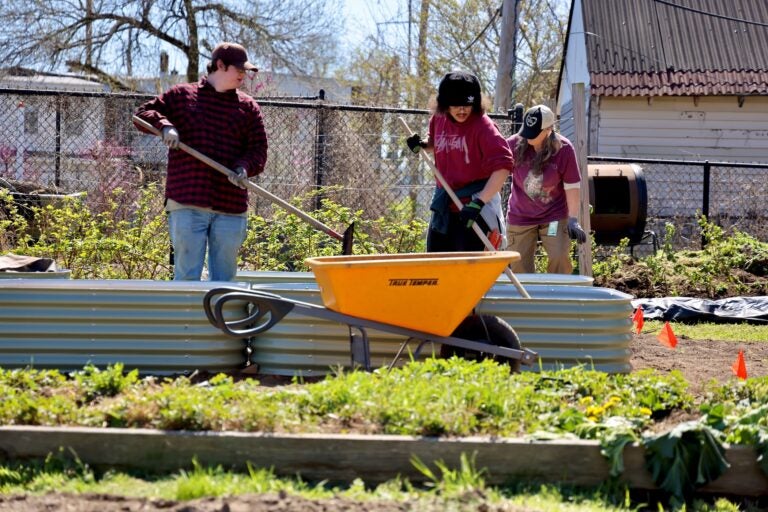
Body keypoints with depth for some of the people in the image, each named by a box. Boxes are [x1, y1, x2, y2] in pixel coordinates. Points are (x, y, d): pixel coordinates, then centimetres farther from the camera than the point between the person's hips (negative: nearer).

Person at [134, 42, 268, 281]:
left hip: (231, 208, 2)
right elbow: (142, 114, 8)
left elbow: (258, 151, 9)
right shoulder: (181, 95, 9)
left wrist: (244, 167, -14)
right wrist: (164, 125, -14)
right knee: (187, 277, -3)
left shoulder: (248, 107, 13)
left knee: (224, 278, 7)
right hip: (187, 205, -2)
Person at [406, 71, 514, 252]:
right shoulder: (438, 119, 3)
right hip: (444, 207, 7)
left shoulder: (482, 125, -17)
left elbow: (503, 165, -25)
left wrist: (479, 202, -30)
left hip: (474, 209, -7)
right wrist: (422, 144, 3)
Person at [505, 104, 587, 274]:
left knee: (560, 258, -13)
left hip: (554, 215, -1)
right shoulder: (514, 144, -12)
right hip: (520, 217, 2)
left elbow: (571, 186, -10)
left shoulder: (563, 149, -15)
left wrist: (573, 219, -13)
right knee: (520, 266, 3)